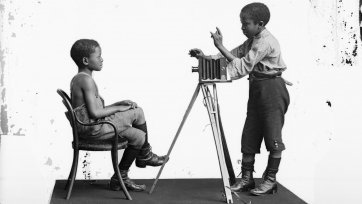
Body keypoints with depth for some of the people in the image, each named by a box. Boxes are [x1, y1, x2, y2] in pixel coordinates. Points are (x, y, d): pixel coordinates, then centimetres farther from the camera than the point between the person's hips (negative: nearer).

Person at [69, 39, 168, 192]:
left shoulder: (77, 79, 14)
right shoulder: (87, 80, -18)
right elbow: (94, 113, -24)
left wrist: (118, 104, 10)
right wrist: (117, 108, -9)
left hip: (86, 128, 10)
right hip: (94, 129, -10)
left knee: (139, 136, 12)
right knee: (137, 112, -7)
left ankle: (121, 178, 18)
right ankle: (145, 155, 16)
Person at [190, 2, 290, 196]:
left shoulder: (266, 42, -18)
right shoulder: (252, 41, 11)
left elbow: (243, 66, -24)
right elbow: (233, 56, 9)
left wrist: (220, 46, -23)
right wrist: (206, 57, -4)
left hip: (272, 89, -9)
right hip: (256, 89, 10)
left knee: (272, 136, 0)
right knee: (249, 136, 8)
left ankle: (270, 180, 11)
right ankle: (246, 178, 15)